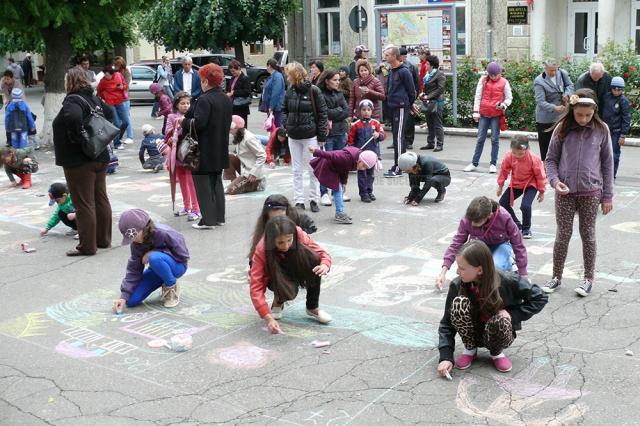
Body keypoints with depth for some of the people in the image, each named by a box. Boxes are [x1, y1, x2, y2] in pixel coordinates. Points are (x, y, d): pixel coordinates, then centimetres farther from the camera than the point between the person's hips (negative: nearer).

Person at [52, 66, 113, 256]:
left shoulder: (72, 101, -16)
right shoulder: (94, 98, 9)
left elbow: (74, 118, -35)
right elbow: (108, 113, 23)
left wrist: (77, 138, -21)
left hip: (79, 161, -9)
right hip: (100, 157, 9)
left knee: (84, 204, -2)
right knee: (100, 199, 15)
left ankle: (87, 246, 4)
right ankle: (103, 239, 26)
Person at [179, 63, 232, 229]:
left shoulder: (205, 100, -17)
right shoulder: (227, 100, 10)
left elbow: (198, 123, -25)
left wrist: (183, 122, -7)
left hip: (205, 152, -8)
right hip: (220, 151, 9)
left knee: (203, 184, -1)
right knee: (217, 182, 16)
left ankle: (208, 220, -1)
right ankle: (219, 217, 20)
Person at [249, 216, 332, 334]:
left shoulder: (299, 235, -28)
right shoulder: (262, 251, -34)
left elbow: (323, 254, -19)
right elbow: (256, 288, -37)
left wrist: (325, 266, -44)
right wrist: (268, 319, -47)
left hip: (298, 270, 3)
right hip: (276, 276, -3)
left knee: (313, 259, -30)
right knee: (287, 290, -37)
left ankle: (312, 308, -11)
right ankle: (278, 301, 2)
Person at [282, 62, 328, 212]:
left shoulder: (313, 91, -9)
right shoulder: (289, 91, 6)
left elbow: (322, 113, -7)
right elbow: (284, 110, 19)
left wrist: (322, 136, -9)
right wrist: (286, 123, -1)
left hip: (310, 136, -5)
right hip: (293, 136, 5)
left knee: (312, 169, 2)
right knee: (297, 170, 8)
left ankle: (314, 200, 12)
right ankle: (299, 201, 13)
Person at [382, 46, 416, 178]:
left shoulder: (404, 71, -12)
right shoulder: (391, 72, 14)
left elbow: (411, 90, -9)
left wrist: (409, 105, 2)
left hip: (401, 108, -9)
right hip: (393, 107, 9)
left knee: (398, 137, -8)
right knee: (397, 136, 13)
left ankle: (398, 168, -6)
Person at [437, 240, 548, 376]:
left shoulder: (507, 282, -23)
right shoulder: (457, 285, -18)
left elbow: (539, 298, -11)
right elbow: (447, 323, -13)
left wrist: (512, 315, -21)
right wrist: (446, 357, -25)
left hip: (498, 334, -1)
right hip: (473, 333, 1)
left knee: (500, 322, -37)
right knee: (459, 303, -29)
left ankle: (496, 352, -2)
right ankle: (470, 349, -6)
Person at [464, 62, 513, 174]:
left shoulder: (504, 82, -1)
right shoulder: (483, 80, 2)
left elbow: (509, 98, 5)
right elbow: (478, 96, 3)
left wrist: (503, 105, -16)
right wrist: (476, 112, -1)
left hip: (497, 115, -1)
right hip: (484, 114, 1)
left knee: (495, 139, 4)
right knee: (480, 139, 7)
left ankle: (493, 164, 11)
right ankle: (474, 163, 12)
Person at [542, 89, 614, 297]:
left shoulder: (601, 130, -3)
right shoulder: (562, 128, -4)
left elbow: (607, 164, 2)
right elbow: (551, 159, 3)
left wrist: (608, 195, 2)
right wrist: (554, 180, -15)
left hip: (590, 192, 0)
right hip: (565, 192, 0)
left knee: (588, 235, 10)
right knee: (562, 235, 7)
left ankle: (588, 278, 23)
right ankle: (556, 277, 20)